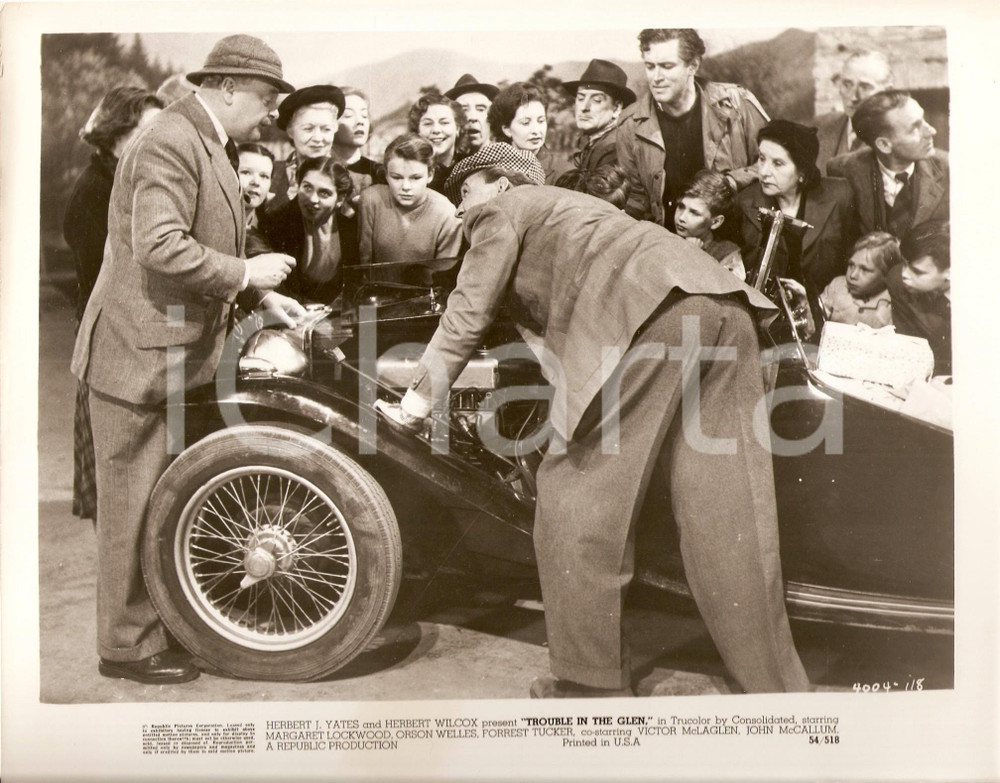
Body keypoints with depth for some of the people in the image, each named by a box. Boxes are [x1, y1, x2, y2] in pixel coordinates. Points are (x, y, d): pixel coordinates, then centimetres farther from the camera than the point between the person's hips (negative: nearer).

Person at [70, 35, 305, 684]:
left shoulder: (211, 145, 16)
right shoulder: (170, 142, -17)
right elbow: (161, 248, -28)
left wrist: (262, 296, 13)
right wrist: (245, 273, -18)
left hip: (176, 351, 10)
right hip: (139, 352, -10)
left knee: (161, 496, 17)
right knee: (134, 501, 1)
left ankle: (157, 620, 31)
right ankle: (128, 646, 15)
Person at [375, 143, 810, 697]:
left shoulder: (501, 209, 19)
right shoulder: (569, 208, 41)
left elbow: (469, 313, 9)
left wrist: (418, 399, 14)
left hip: (650, 311, -8)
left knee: (579, 495, 1)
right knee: (726, 512, 7)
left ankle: (591, 683, 8)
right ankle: (777, 685, 12)